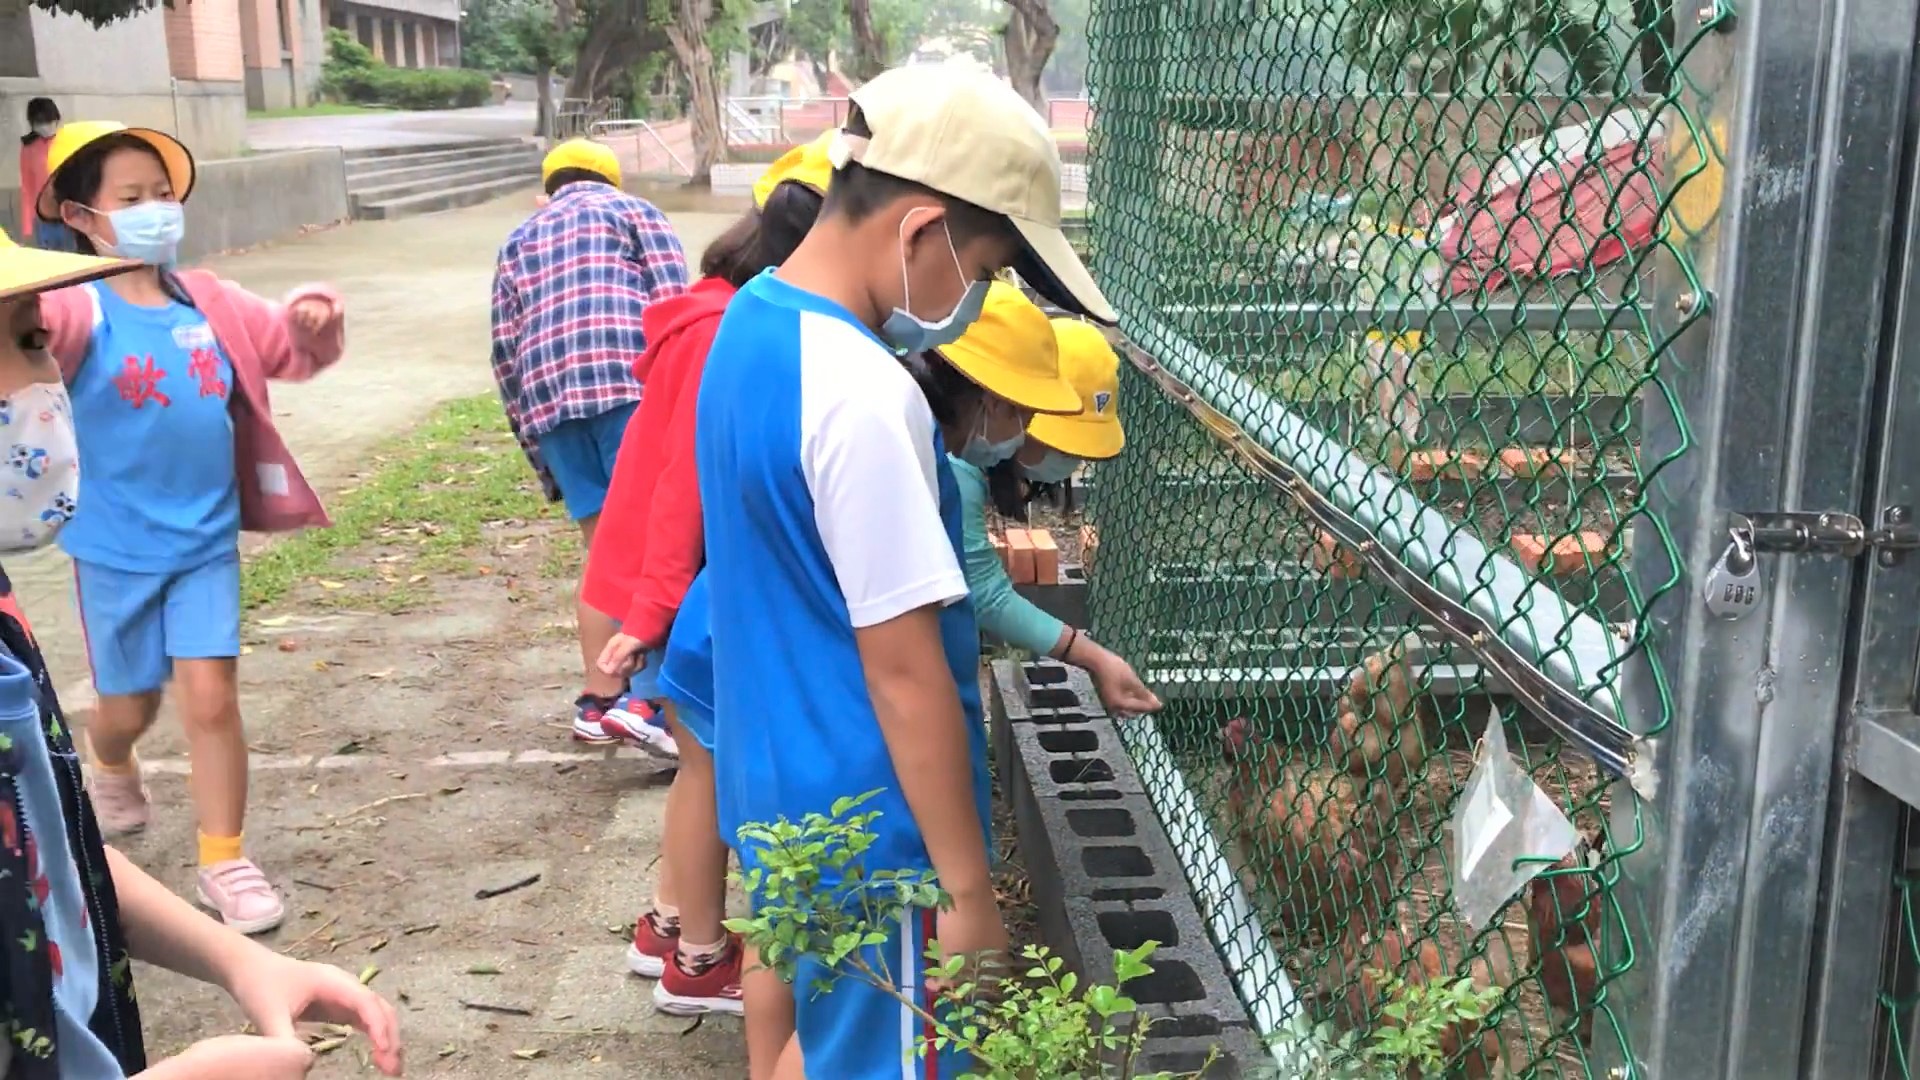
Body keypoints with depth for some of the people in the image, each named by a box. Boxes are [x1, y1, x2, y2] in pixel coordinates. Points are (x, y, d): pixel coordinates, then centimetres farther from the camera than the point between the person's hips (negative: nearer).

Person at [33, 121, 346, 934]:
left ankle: (225, 861, 10)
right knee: (130, 704, 14)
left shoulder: (209, 301, -2)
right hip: (115, 546, -2)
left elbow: (289, 348, 11)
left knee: (211, 697, -5)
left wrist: (313, 320, -12)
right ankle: (112, 771, 51)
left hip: (207, 539, 2)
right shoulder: (78, 309, -14)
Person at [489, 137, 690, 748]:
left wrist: (535, 448, 20)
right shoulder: (632, 210, 19)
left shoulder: (517, 243, 29)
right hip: (631, 383, -4)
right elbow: (673, 306, 1)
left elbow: (506, 353, 19)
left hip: (548, 397, 4)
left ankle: (599, 702, 14)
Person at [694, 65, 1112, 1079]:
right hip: (865, 827, -9)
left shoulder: (752, 319, 3)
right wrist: (969, 890, -16)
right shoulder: (865, 396, -27)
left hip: (779, 785, 9)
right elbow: (904, 671, -24)